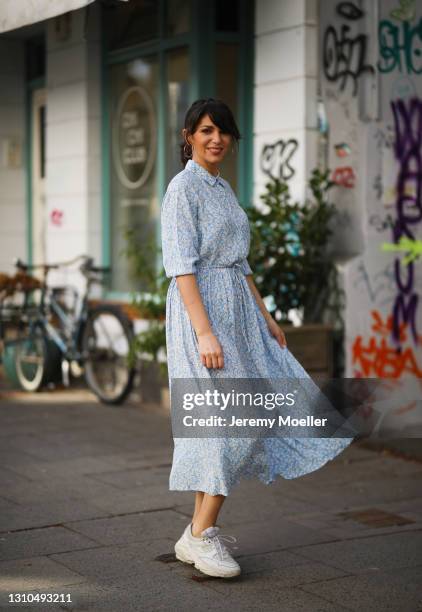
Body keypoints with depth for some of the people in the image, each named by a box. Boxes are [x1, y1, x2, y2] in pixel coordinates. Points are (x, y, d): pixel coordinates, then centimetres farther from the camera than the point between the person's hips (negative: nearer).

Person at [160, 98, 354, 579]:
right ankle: (201, 535, 0)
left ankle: (199, 532, 14)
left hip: (237, 309, 9)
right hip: (201, 307, -9)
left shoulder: (223, 189, 18)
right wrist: (205, 331, -24)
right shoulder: (183, 187, -8)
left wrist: (265, 317, 19)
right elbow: (181, 265, -17)